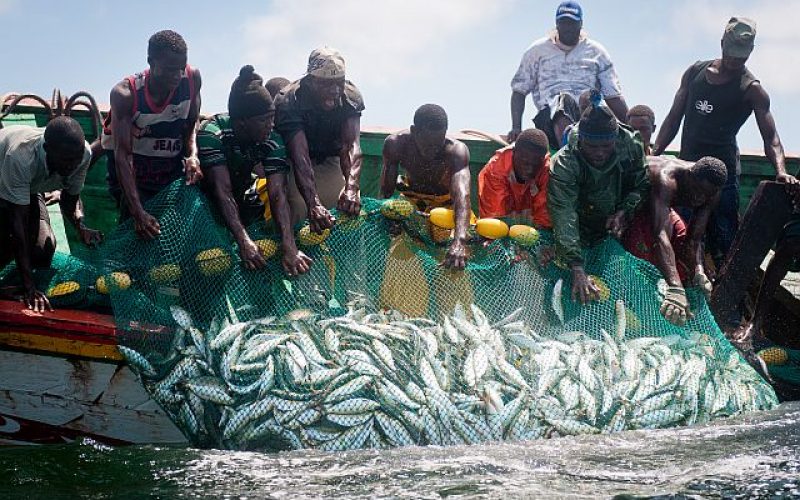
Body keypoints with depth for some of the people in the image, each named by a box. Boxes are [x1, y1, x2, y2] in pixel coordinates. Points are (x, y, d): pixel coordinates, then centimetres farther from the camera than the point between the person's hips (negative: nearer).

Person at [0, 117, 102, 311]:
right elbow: (18, 221, -44)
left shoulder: (83, 153, -29)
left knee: (43, 248, -11)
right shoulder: (21, 157, -46)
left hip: (29, 187, 5)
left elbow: (71, 196, -8)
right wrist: (29, 287, -47)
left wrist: (81, 228, -31)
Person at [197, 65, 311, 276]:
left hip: (240, 197, 5)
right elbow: (222, 190, -39)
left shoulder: (272, 141, -21)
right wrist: (243, 241, -51)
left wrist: (289, 248, -45)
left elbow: (277, 194, -30)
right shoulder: (212, 133, -33)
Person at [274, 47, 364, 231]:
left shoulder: (350, 96, -23)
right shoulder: (289, 101, -32)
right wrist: (313, 203, -56)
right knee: (299, 209, -22)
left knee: (350, 207, -10)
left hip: (331, 159, 3)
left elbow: (351, 145, -33)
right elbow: (300, 155, -42)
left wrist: (351, 186, -53)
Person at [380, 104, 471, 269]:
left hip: (446, 201, -2)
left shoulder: (456, 150, -36)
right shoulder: (395, 144, -28)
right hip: (411, 198, 2)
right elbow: (386, 192, -19)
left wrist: (459, 241, -66)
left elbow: (462, 194, -50)